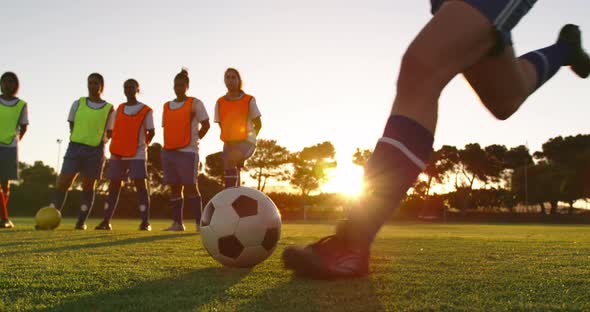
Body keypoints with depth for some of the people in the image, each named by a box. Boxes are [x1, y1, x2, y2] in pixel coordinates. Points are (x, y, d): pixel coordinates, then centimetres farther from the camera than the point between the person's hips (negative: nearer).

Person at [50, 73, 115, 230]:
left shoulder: (109, 109, 4)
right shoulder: (78, 104, 8)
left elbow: (109, 134, 8)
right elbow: (71, 125, 13)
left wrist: (97, 142, -2)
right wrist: (81, 140, 6)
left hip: (95, 151, -1)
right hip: (75, 146, 1)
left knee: (88, 186, 2)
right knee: (63, 182, -6)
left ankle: (81, 221, 9)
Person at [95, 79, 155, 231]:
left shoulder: (146, 110, 0)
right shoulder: (119, 109, 14)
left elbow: (151, 132, 2)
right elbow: (115, 130, 19)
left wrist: (142, 144, -1)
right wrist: (115, 147, 9)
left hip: (137, 155, -5)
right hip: (117, 154, 5)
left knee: (141, 185, -8)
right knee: (113, 186, 5)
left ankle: (145, 222, -7)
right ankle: (106, 221, 8)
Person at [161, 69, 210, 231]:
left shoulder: (195, 103, -1)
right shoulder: (166, 106, 16)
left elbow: (206, 124, -2)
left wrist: (194, 139, -4)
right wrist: (169, 143, 9)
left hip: (188, 151, -5)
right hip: (169, 151, 6)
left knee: (190, 187, -8)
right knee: (174, 187, 6)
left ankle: (200, 222, -3)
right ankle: (177, 223, 9)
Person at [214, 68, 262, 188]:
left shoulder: (249, 100, -4)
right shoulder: (220, 103, 5)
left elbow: (258, 124, 2)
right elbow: (221, 125, 13)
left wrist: (249, 138, 0)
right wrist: (230, 139, 7)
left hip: (246, 141, -4)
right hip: (229, 142, 5)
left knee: (230, 159, -31)